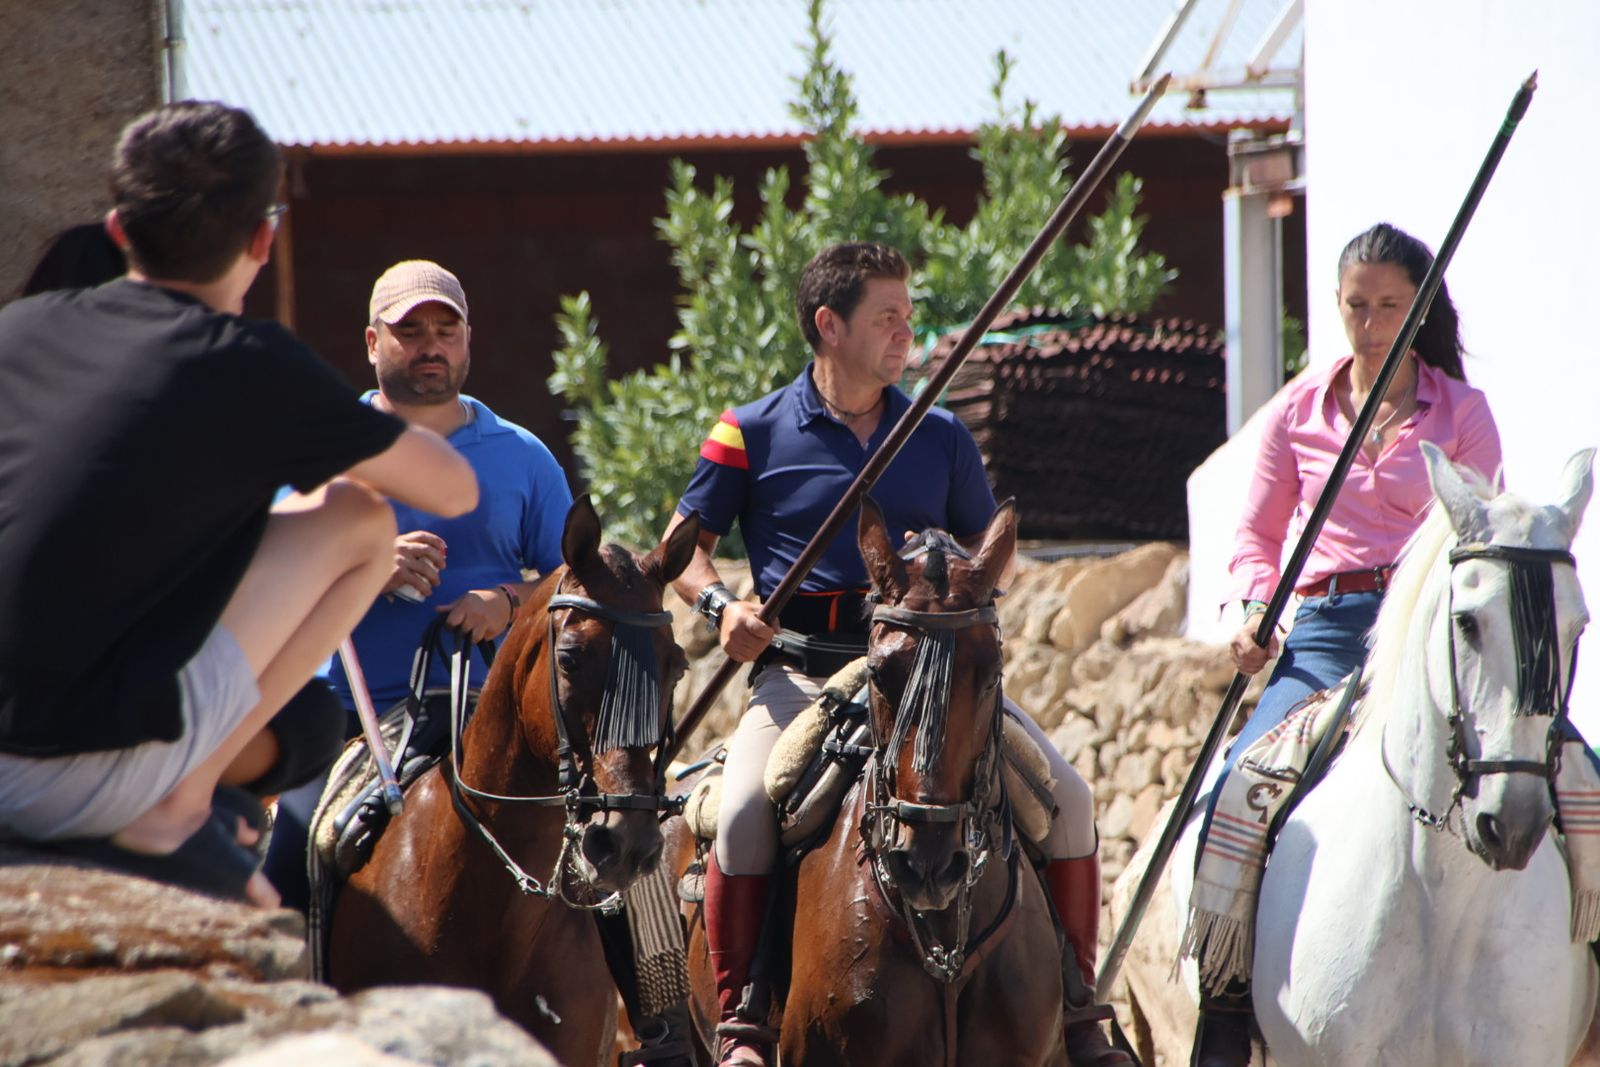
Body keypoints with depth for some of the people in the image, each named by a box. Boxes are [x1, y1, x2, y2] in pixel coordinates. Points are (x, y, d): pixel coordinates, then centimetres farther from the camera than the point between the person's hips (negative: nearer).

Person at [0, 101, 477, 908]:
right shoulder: (252, 365, -2)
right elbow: (454, 490, 9)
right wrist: (354, 445, 29)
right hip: (85, 774, -7)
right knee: (358, 520, 9)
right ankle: (177, 808, 4)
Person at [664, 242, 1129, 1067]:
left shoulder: (940, 438, 13)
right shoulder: (753, 434, 5)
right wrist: (721, 605, -9)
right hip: (801, 669, -3)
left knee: (1065, 794, -11)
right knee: (745, 812, -30)